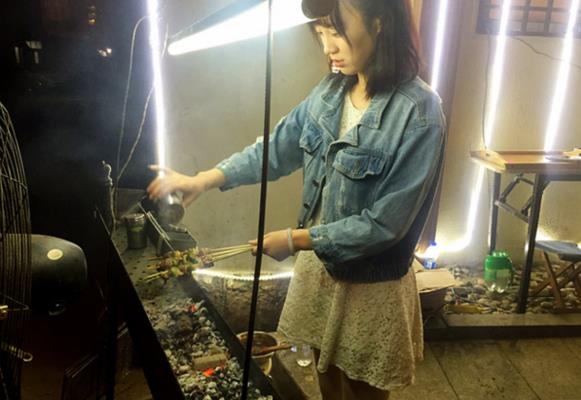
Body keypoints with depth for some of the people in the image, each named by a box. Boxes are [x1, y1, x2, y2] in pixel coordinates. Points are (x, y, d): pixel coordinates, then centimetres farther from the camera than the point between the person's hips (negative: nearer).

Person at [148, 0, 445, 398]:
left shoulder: (419, 114, -24)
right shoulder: (331, 91, -3)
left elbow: (385, 224, -23)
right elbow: (277, 148, 6)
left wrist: (297, 240, -20)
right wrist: (204, 180, -2)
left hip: (370, 286, -5)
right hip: (319, 267, 6)